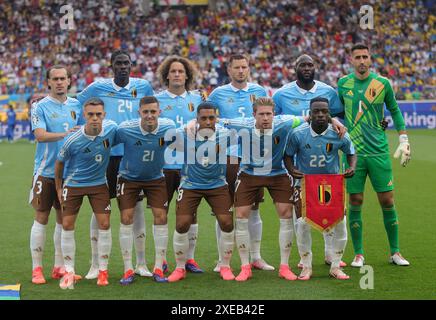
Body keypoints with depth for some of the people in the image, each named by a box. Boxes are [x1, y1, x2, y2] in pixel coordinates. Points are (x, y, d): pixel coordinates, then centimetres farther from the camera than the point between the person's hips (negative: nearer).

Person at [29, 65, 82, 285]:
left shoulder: (76, 105, 10)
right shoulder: (40, 106, -4)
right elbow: (40, 135, -17)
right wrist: (65, 134, -30)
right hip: (46, 171, -4)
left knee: (64, 219, 9)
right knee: (41, 218, -2)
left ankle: (59, 267, 18)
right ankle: (37, 269, 4)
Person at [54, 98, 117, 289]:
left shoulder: (111, 129, -17)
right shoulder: (72, 141, -23)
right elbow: (59, 162, -5)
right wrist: (58, 188, 1)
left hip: (99, 183, 2)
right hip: (73, 184, -2)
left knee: (104, 224, -4)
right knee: (67, 226, -3)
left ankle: (103, 271, 9)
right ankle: (69, 272, 9)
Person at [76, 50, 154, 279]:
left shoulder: (142, 86, 6)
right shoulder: (98, 87, 0)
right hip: (105, 154, -1)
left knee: (136, 207, 6)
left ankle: (141, 263, 16)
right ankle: (95, 264, 10)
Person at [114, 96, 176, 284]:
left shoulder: (168, 127, -18)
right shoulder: (125, 129, -25)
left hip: (155, 178, 2)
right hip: (128, 177, -1)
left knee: (161, 217, -5)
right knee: (126, 219, -7)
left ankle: (158, 268, 7)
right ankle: (128, 270, 3)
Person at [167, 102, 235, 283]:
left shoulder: (224, 135, -13)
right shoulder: (184, 135, -15)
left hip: (217, 185, 1)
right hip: (190, 185, -1)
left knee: (227, 224, -7)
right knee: (182, 225, -8)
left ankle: (225, 267, 13)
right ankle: (180, 268, 11)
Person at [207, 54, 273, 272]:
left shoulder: (259, 92, 10)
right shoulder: (218, 94, 6)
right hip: (227, 156, -1)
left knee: (253, 209, 6)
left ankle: (255, 257, 16)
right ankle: (222, 259, 8)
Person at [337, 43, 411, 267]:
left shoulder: (382, 83, 2)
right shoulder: (343, 83, 3)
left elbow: (394, 110, 12)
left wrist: (404, 141, 8)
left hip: (379, 151, 0)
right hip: (353, 151, 0)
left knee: (387, 201, 1)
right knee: (355, 202, 1)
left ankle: (395, 252, 13)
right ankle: (358, 254, 11)